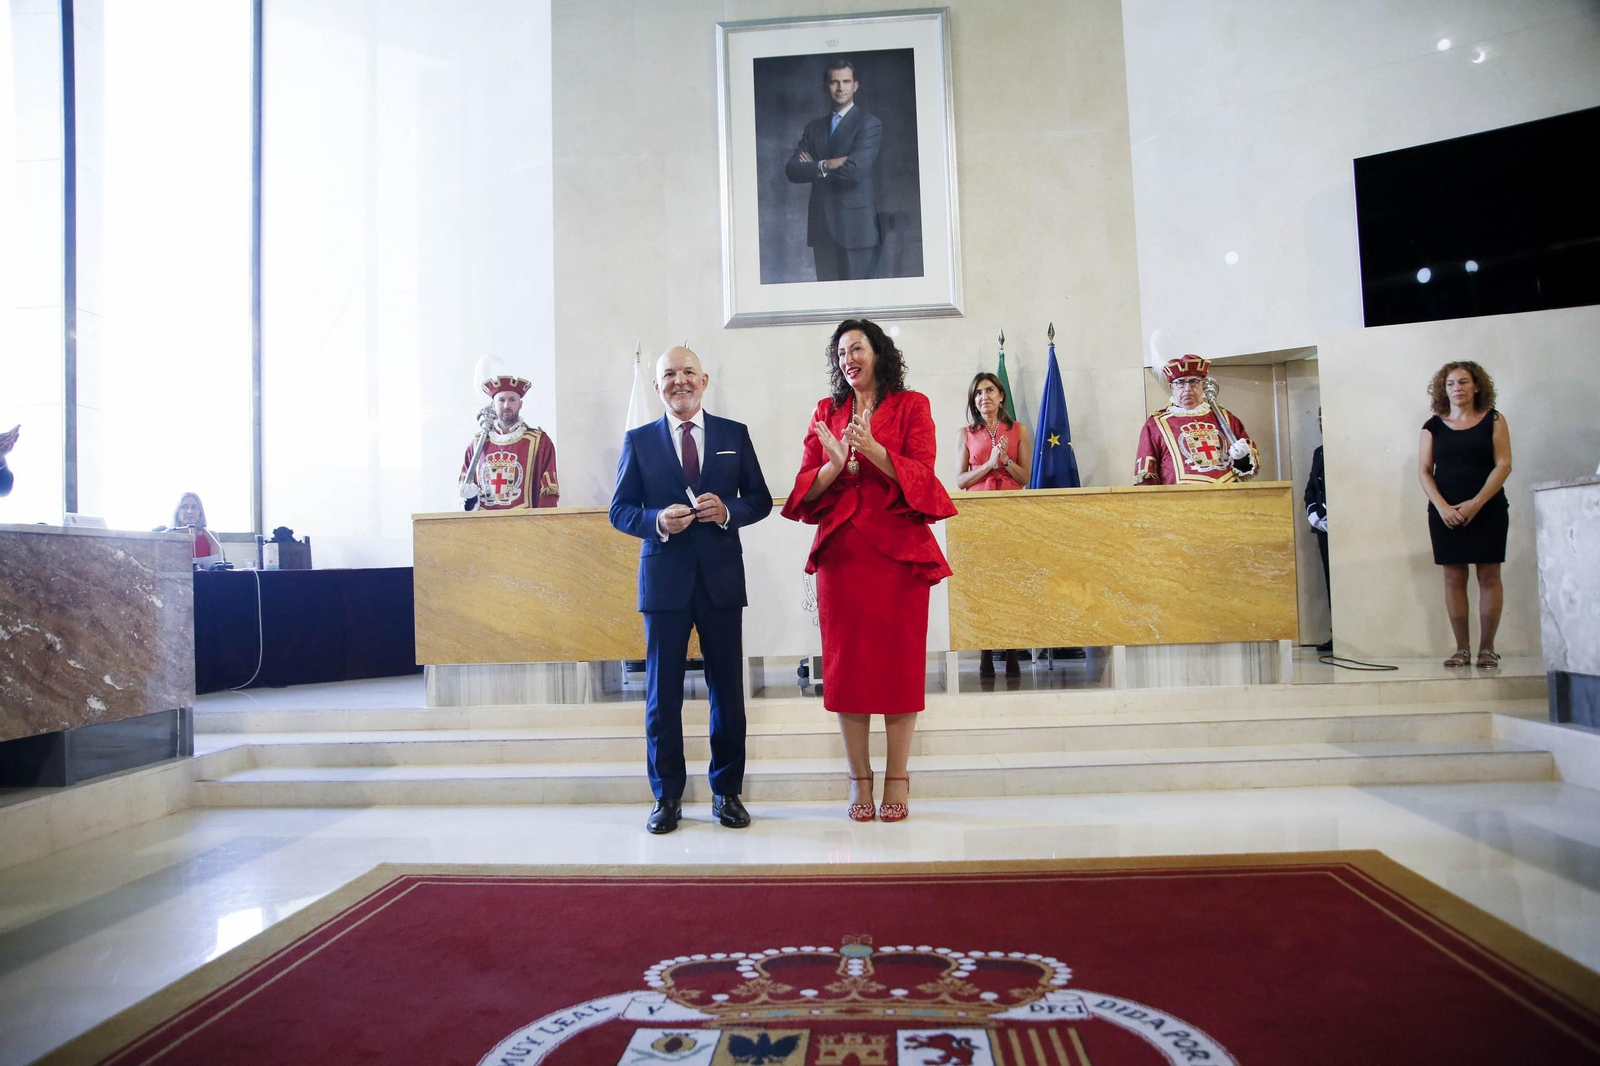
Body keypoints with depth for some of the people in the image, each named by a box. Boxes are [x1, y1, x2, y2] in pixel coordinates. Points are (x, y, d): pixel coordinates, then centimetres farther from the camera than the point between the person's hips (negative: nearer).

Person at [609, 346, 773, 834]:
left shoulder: (735, 435, 8)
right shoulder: (638, 440, 7)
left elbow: (760, 499, 8)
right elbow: (620, 510, 5)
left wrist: (727, 511, -13)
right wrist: (657, 521, -15)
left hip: (721, 575, 1)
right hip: (664, 578, 0)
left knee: (728, 689, 7)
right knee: (662, 692, 4)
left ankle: (727, 792, 20)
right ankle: (666, 796, 16)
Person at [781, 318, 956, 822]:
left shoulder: (911, 405, 7)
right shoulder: (826, 411, 14)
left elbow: (921, 474, -4)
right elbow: (807, 486, 7)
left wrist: (872, 448, -18)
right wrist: (835, 464, -13)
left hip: (898, 548, -2)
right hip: (842, 548, 2)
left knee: (899, 658, -1)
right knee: (847, 660, 1)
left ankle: (897, 778, 8)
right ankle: (859, 779, 10)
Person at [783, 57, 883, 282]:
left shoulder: (869, 123, 0)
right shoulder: (814, 127, 17)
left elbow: (855, 169, -14)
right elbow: (792, 170, 5)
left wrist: (814, 167, -1)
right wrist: (826, 166, -11)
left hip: (856, 225, -5)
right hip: (822, 227, 5)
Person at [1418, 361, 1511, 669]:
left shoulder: (1493, 420, 4)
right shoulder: (1433, 427, 7)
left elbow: (1503, 465, -4)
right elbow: (1424, 471, 3)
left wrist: (1476, 502, -15)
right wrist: (1442, 507, -11)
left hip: (1487, 510, -1)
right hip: (1446, 513, 1)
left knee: (1489, 577, -1)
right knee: (1454, 578, 1)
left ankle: (1487, 649, 4)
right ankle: (1462, 649, 5)